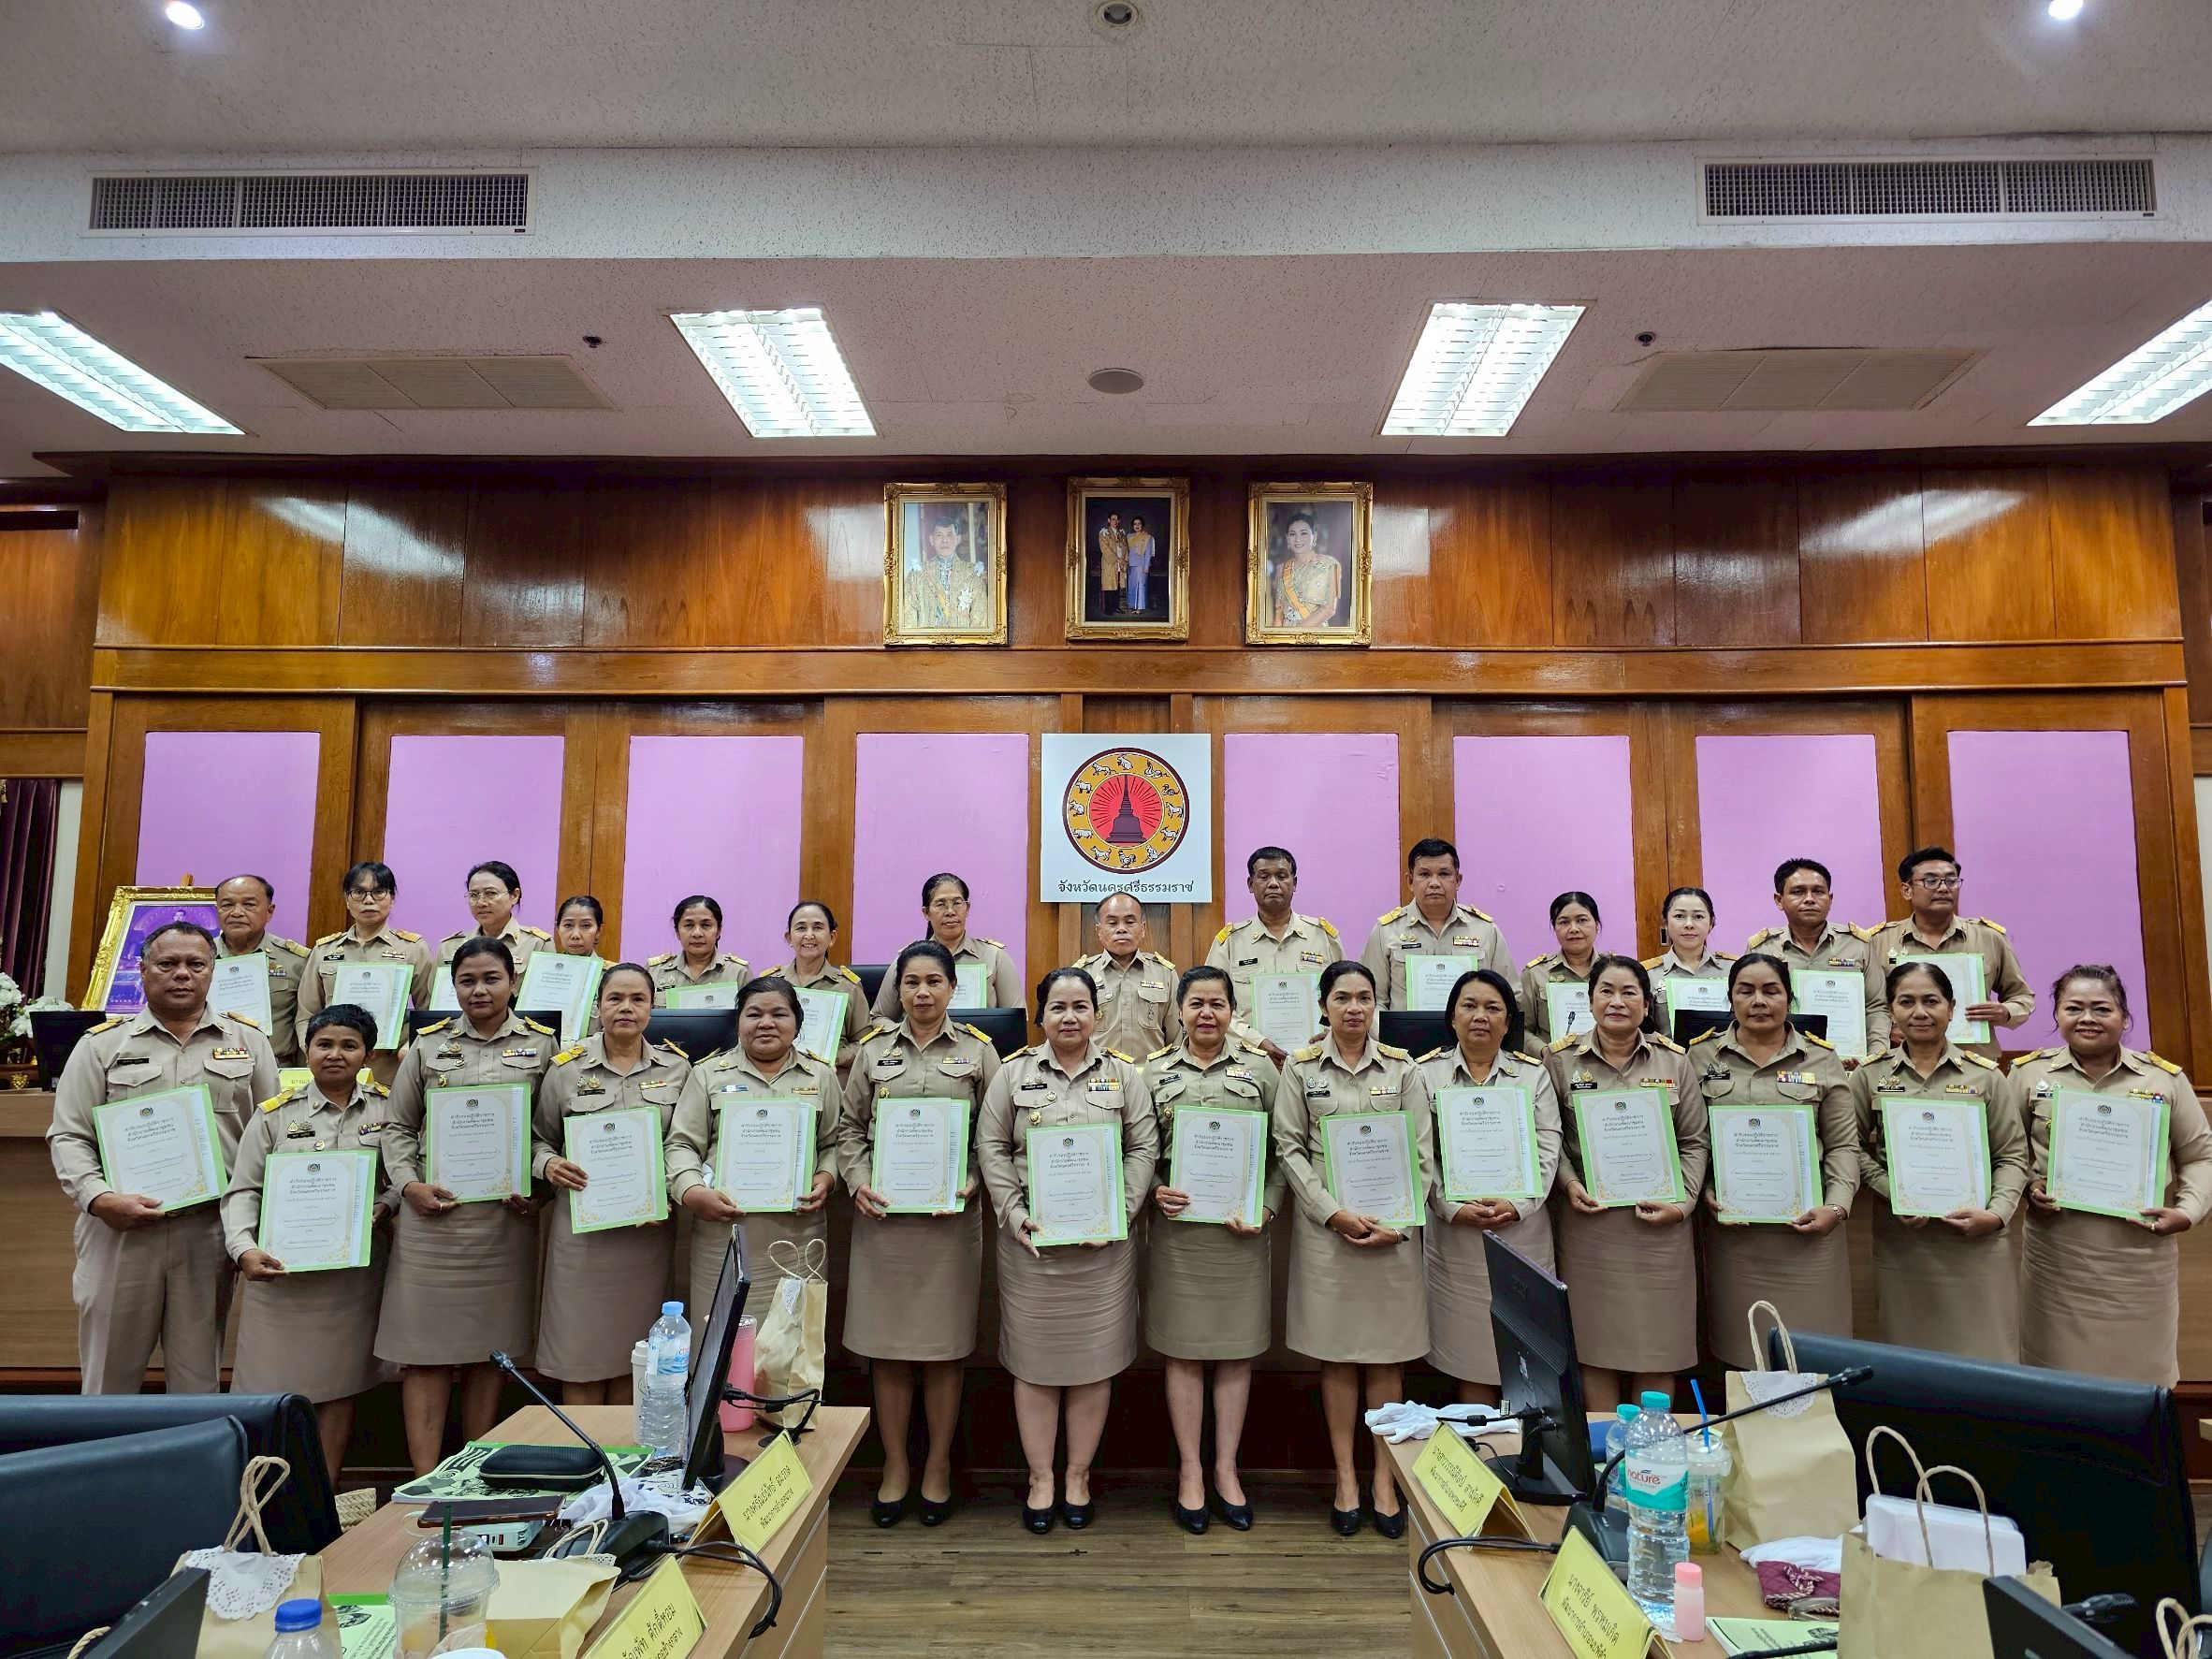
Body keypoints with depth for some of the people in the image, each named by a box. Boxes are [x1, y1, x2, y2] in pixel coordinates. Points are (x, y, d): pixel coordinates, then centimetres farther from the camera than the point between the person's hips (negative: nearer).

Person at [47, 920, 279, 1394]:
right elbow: (68, 1136, 2)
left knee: (199, 1378, 10)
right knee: (109, 1376, 10)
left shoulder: (248, 1041, 8)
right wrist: (100, 1198, -14)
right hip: (121, 1227, 0)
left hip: (210, 1230, 1)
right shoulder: (102, 1044, 6)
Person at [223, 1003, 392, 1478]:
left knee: (339, 1386, 9)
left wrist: (383, 1205, -12)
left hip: (355, 1270, 1)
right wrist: (244, 1249, -15)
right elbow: (243, 1190, -1)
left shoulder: (388, 1109, 3)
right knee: (275, 1388, 2)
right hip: (282, 1267, -1)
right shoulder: (275, 1113, 1)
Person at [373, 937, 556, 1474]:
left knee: (489, 1348, 9)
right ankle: (425, 1480, 9)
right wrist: (409, 1184, -5)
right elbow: (398, 1126, 10)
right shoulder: (428, 1045, 8)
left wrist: (536, 1188, -10)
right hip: (432, 1210, 0)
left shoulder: (541, 1046, 5)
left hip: (506, 1216, 0)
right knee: (425, 1348, 1)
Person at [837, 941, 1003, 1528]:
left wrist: (972, 1182, -11)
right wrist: (857, 1181, -6)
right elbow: (849, 1126, 9)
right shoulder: (873, 1049, 8)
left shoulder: (978, 1051, 5)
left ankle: (938, 1466, 24)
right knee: (886, 1347, 7)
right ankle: (895, 1467, 24)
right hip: (881, 1214, 1)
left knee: (944, 1347, 7)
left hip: (952, 1216, -1)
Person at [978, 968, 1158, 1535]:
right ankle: (1040, 1477, 22)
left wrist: (1121, 1212, -9)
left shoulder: (1124, 1074, 6)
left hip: (1103, 1241, 0)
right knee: (1033, 1359, 7)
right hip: (1029, 1239, 0)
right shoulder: (1014, 1073, 5)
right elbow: (991, 1147, 2)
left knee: (1094, 1359, 7)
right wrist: (1014, 1214, -9)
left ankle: (1078, 1476, 24)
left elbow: (1144, 1148, 3)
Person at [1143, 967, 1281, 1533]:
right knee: (1183, 1352, 7)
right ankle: (1189, 1469, 20)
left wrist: (1265, 1210, -7)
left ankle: (1226, 1467, 22)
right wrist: (1155, 1192, -10)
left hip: (1241, 1231, 1)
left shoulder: (1260, 1069, 5)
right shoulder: (1155, 1072, 4)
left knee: (1236, 1350, 8)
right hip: (1177, 1227, 0)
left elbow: (1282, 1151, 4)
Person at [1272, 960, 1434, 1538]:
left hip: (1393, 1229, 1)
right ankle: (1345, 1478, 19)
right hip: (1325, 1226, 0)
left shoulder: (1403, 1068, 4)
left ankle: (1385, 1479, 18)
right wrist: (1334, 1212, -11)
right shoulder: (1301, 1068, 2)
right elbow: (1289, 1148, -1)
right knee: (1336, 1356, 7)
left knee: (1388, 1355, 6)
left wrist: (1400, 1222, -9)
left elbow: (1422, 1153, 3)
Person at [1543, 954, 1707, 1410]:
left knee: (1657, 1350, 6)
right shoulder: (1560, 1059, 0)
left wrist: (1682, 1202, -5)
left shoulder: (1675, 1060, 4)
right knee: (1596, 1347, 5)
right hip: (1588, 1219, -1)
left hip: (1658, 1224, 1)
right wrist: (1569, 1183, -11)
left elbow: (1694, 1142, 6)